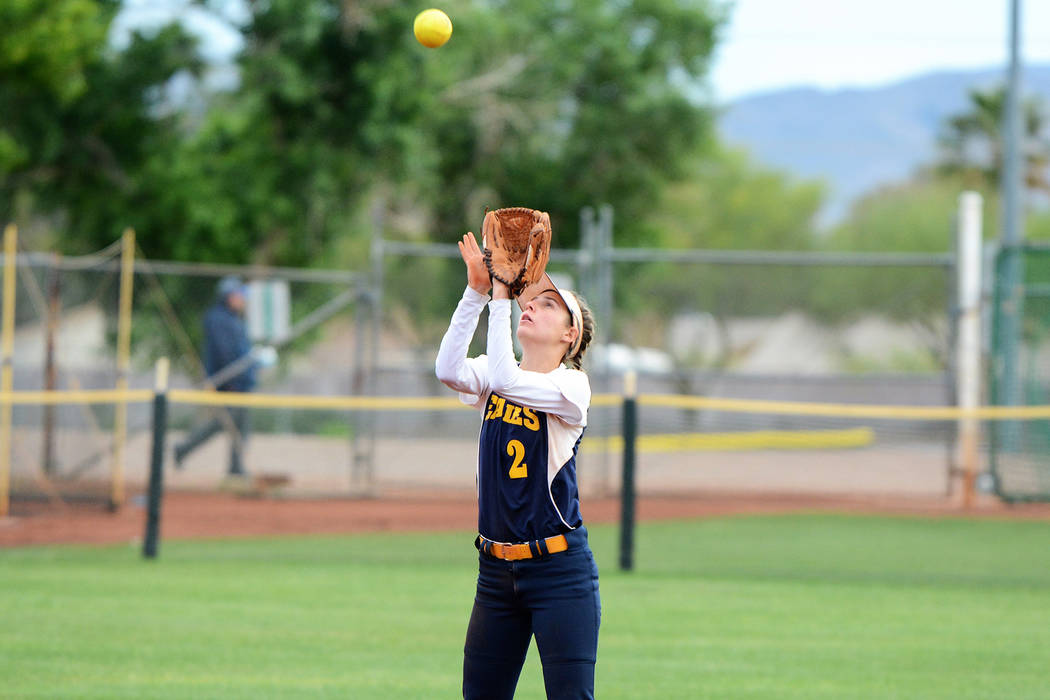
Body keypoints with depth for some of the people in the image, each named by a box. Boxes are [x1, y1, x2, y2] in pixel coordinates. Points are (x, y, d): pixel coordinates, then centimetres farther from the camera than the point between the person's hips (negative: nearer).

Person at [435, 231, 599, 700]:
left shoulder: (572, 387, -7)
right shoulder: (493, 378, 9)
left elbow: (505, 378, -23)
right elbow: (449, 370, -12)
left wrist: (501, 298, -18)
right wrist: (476, 292, -17)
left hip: (559, 570, -6)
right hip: (496, 570, 6)